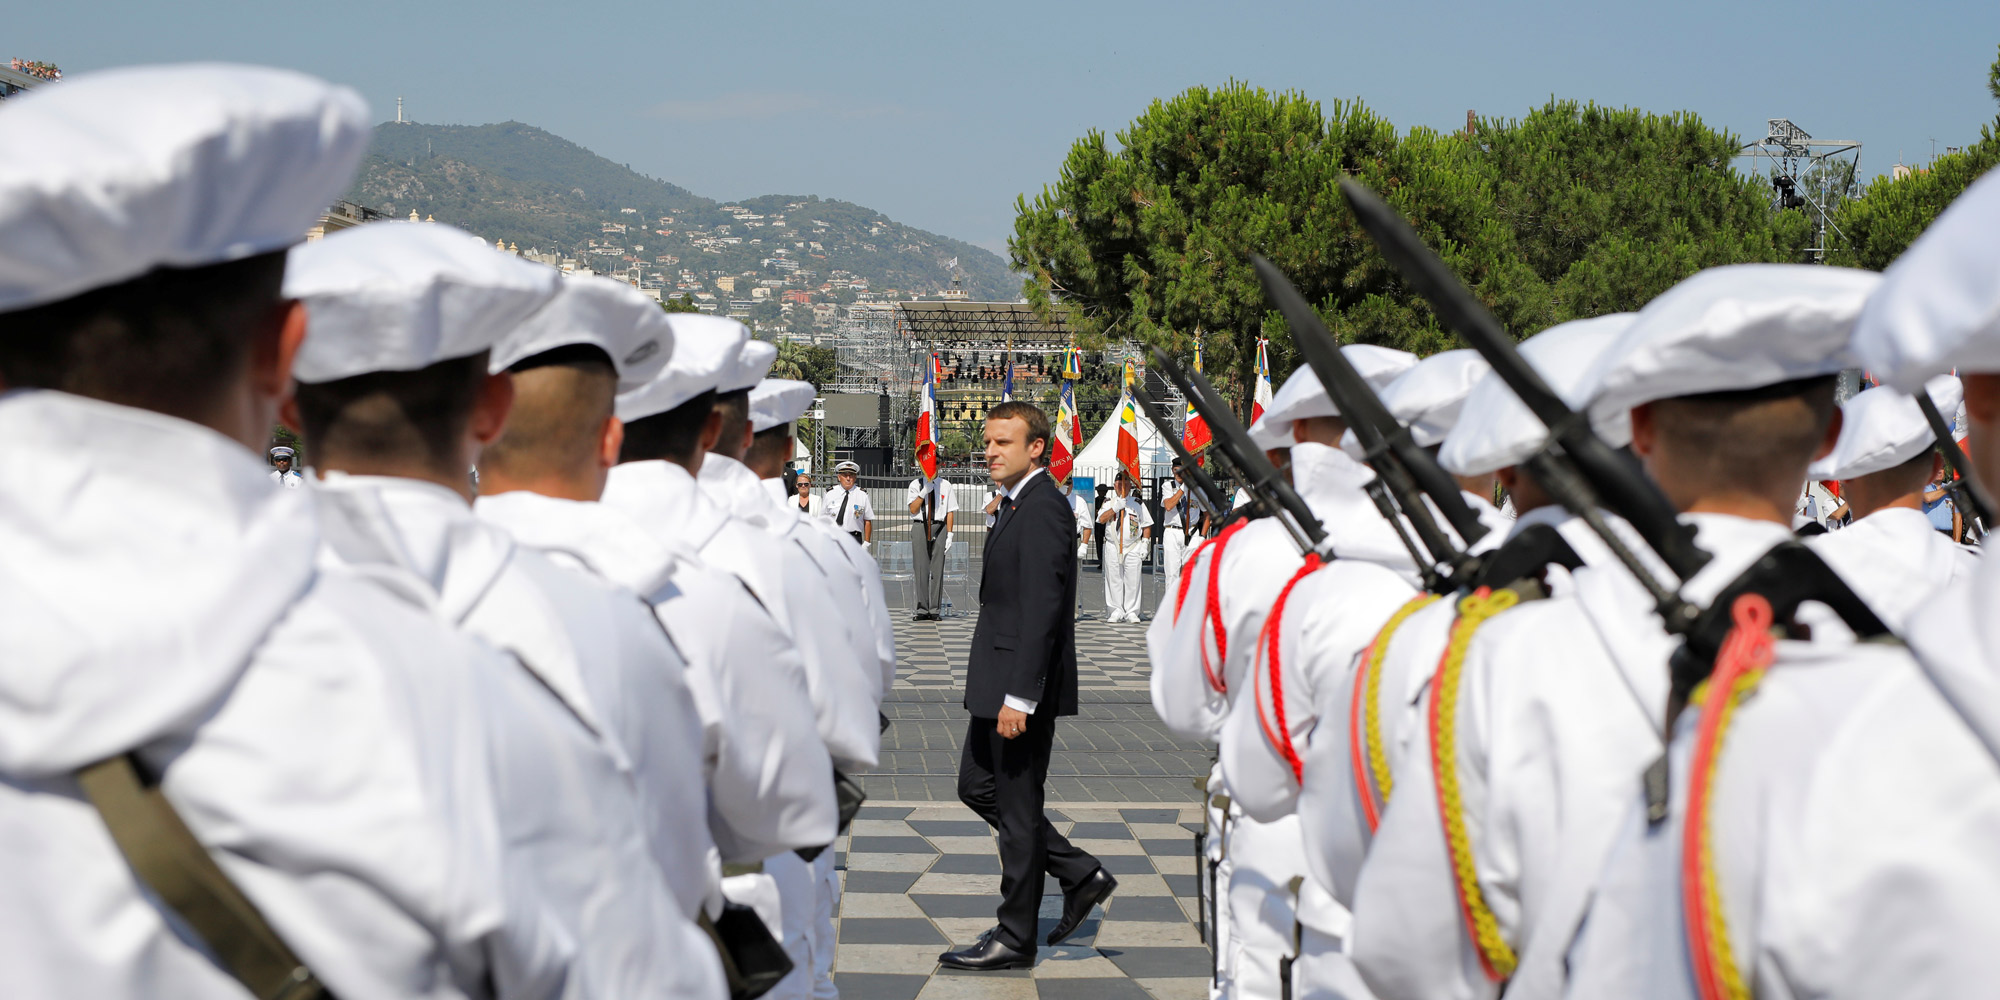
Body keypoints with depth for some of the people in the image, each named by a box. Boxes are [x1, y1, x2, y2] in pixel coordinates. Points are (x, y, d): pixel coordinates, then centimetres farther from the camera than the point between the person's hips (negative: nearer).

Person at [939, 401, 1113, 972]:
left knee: (1017, 808, -1)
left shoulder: (1043, 508, -17)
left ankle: (1015, 939, 10)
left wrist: (1019, 696, -25)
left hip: (1023, 687, -11)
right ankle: (1079, 874, 23)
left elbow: (1042, 608, -23)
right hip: (1000, 683, 11)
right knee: (977, 787, 17)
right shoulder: (1018, 505, 15)